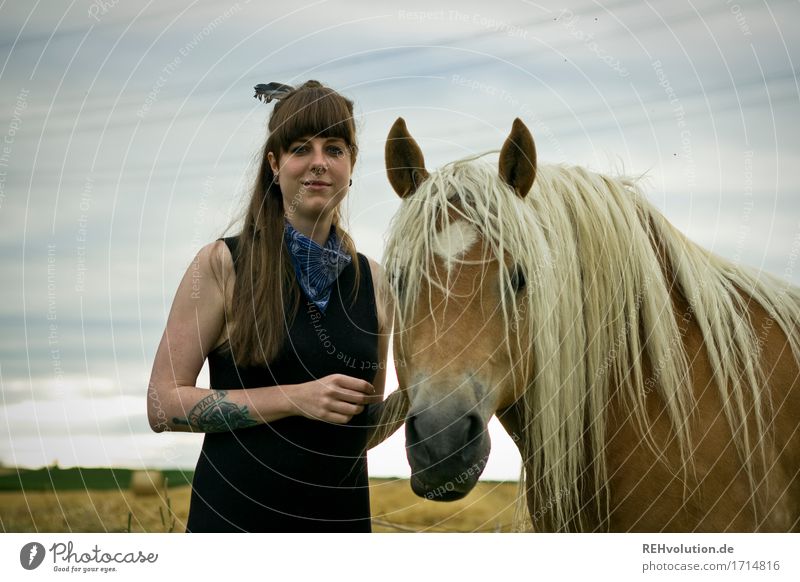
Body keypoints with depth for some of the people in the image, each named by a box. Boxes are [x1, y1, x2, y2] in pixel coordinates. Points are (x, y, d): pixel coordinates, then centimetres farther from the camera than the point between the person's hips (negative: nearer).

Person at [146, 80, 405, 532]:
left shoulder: (372, 281, 5)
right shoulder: (223, 265, -7)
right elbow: (163, 404, -12)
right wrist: (296, 398, -19)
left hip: (341, 516, 4)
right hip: (236, 516, -4)